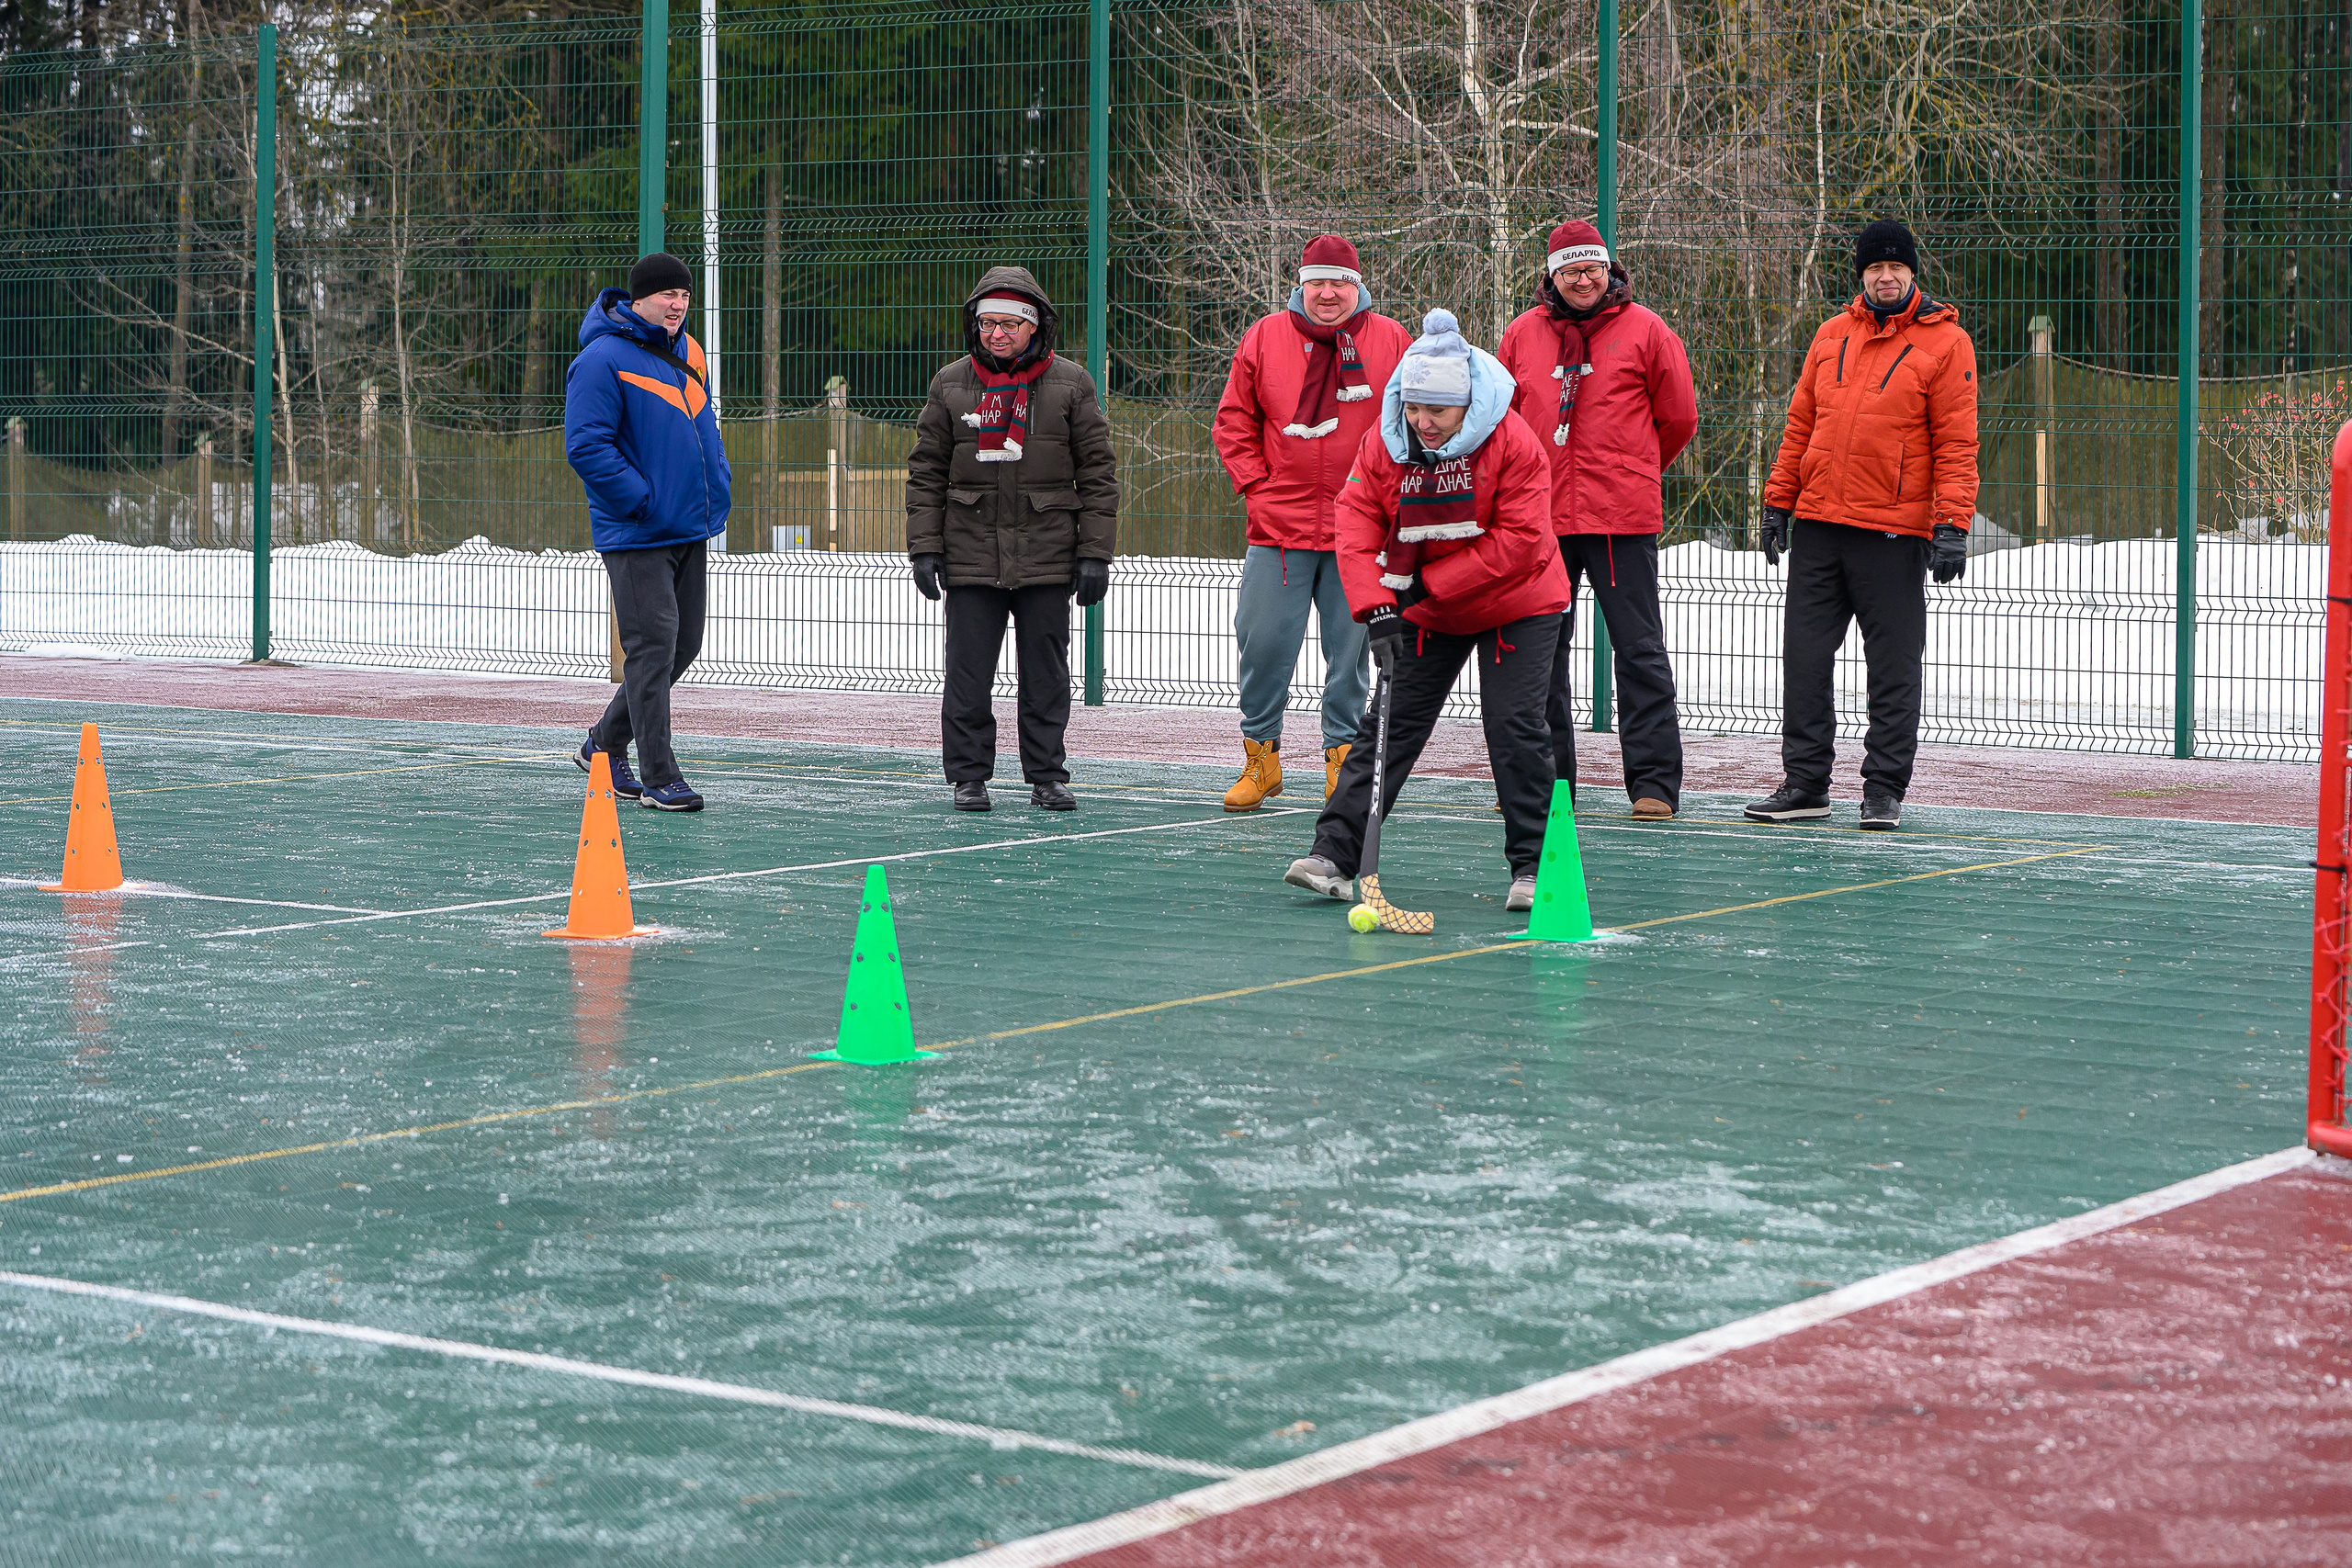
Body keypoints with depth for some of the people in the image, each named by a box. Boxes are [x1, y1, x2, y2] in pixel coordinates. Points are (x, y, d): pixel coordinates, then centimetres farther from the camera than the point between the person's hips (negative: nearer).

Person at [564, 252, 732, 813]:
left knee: (683, 645, 13)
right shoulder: (603, 360, -13)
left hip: (691, 533, 8)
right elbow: (586, 446, -18)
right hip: (636, 535, -8)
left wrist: (715, 493, 12)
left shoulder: (687, 353, 12)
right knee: (653, 647, -9)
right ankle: (658, 778, -5)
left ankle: (605, 744, 28)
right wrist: (642, 501, -19)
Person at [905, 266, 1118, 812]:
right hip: (971, 556, 1)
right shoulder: (951, 384, 6)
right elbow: (926, 472, 8)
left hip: (1046, 557, -1)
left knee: (1046, 675, 5)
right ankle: (969, 776, 11)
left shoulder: (1070, 384, 2)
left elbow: (1097, 472, 3)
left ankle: (1046, 776, 14)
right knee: (968, 675, 1)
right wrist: (924, 548, 1)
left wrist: (1095, 553, -2)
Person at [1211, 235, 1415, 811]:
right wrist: (1256, 486, 1)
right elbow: (1234, 422, 10)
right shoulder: (1265, 338, 5)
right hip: (1279, 528, 1)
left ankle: (1343, 756, 14)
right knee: (1263, 643, -1)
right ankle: (1260, 756, 12)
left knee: (1352, 649, 3)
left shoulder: (1392, 342, 2)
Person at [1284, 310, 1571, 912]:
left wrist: (1429, 583, -23)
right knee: (1390, 723, -1)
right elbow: (1356, 523, -13)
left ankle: (1533, 866, 0)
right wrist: (1378, 609, -26)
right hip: (1426, 610, 3)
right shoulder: (1384, 443, -10)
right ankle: (1335, 855, -4)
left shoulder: (1513, 443, -21)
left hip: (1516, 607, -3)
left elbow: (1519, 541, -24)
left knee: (1515, 727, -10)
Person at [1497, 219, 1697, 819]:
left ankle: (1654, 781, -2)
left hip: (1622, 518, -4)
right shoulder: (1523, 334, 9)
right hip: (1540, 515, 4)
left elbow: (1678, 418, 7)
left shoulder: (1645, 330, 0)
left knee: (1639, 649, -4)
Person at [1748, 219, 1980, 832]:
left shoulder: (1945, 343, -2)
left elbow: (1956, 443, -6)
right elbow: (1801, 425, 17)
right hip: (1817, 524, 5)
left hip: (1894, 532, -5)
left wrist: (1952, 526, -14)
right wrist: (1778, 501, 11)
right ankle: (1806, 783, 13)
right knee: (1805, 655, 5)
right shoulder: (1832, 335, 12)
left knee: (1893, 665, 1)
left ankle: (1884, 789, 8)